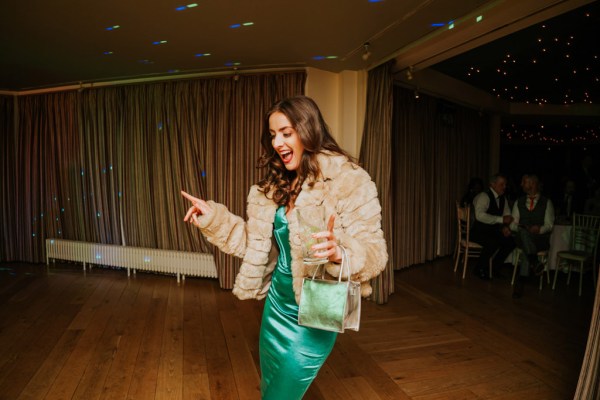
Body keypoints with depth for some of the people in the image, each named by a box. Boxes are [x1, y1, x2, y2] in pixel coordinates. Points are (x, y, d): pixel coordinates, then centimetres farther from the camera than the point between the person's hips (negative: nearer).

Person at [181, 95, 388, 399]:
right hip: (276, 305, 7)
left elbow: (374, 253, -21)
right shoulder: (277, 185, 3)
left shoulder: (348, 181, -19)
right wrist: (213, 217, 0)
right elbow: (255, 243, 8)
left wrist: (338, 251, -40)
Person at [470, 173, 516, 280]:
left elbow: (507, 215, 14)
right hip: (477, 231, -8)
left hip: (492, 230, 8)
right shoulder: (484, 196, -17)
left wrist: (505, 226, -8)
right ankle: (479, 268, -9)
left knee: (511, 241, -11)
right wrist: (501, 219, -32)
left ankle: (495, 267, 9)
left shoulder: (502, 198, 10)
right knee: (493, 242, -31)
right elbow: (480, 215, -32)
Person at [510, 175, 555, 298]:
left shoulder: (547, 202, 10)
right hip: (521, 237, 2)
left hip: (540, 238, -1)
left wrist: (539, 229, -20)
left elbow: (549, 225, 2)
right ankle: (535, 262, -49)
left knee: (527, 249, -36)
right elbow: (513, 223, 12)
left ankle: (521, 281, -39)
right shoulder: (519, 202, 17)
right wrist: (517, 227, -12)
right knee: (523, 231, -37)